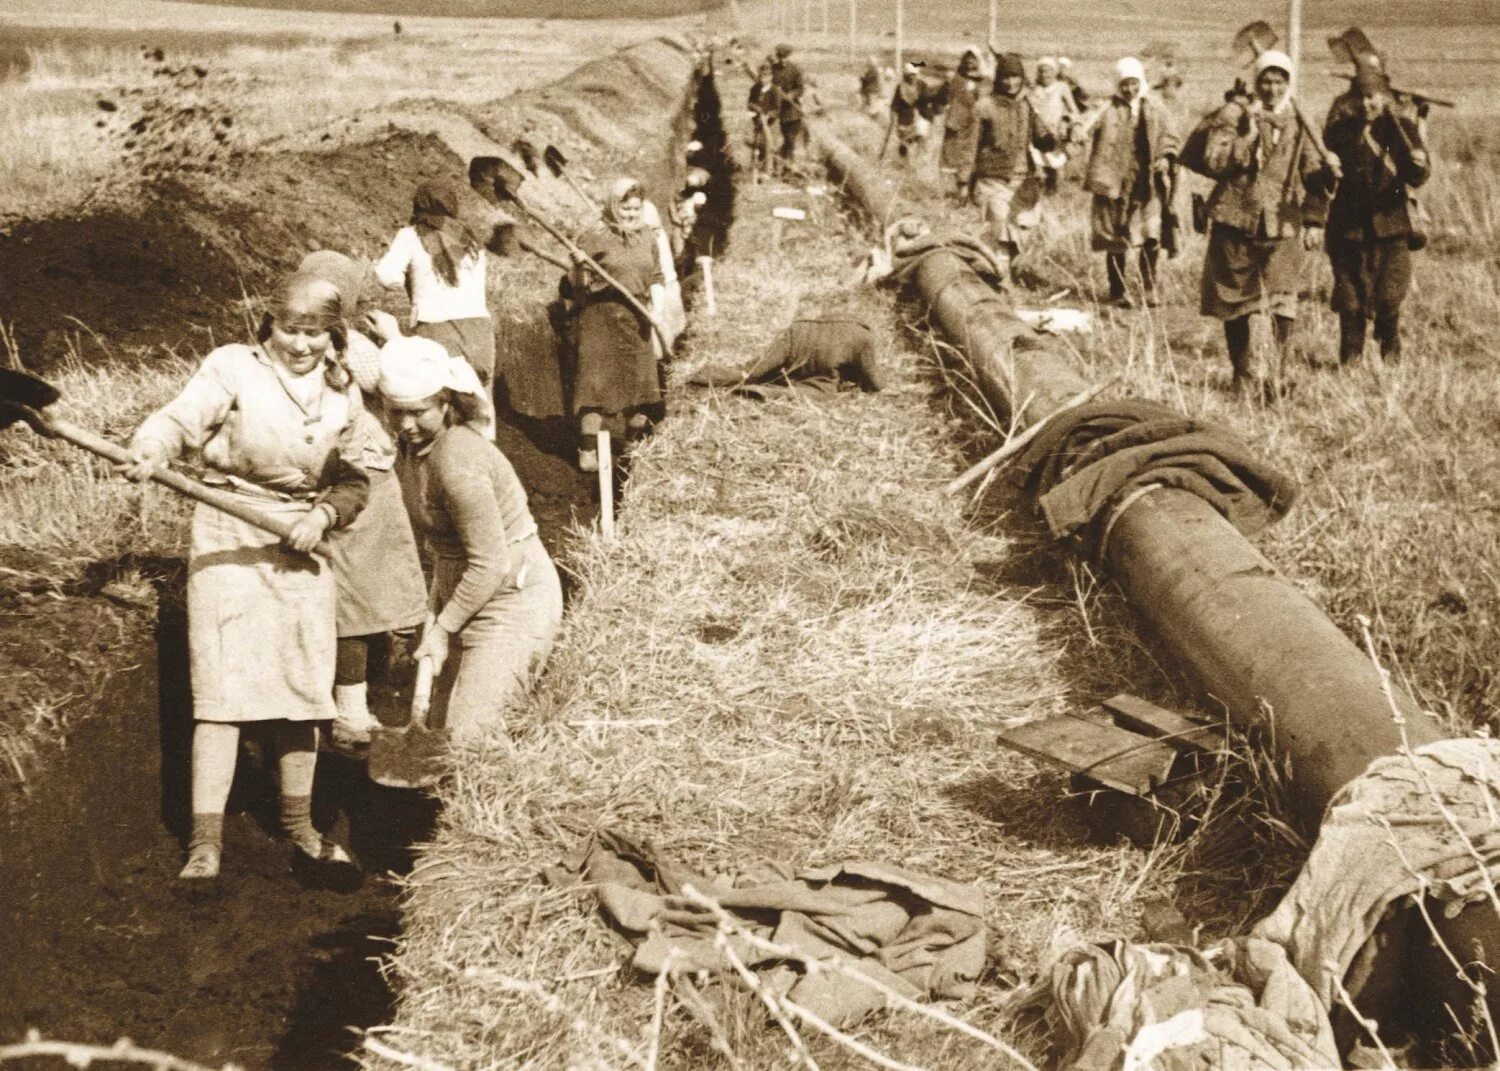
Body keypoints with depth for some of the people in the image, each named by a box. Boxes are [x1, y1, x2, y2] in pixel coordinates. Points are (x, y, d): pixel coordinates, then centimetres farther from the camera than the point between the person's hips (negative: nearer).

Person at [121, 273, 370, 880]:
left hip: (302, 542, 4)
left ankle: (298, 822, 27)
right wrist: (149, 451, -38)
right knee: (222, 686, -9)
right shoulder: (232, 367, -5)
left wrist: (322, 516, -7)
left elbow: (353, 481, 12)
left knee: (304, 684, 10)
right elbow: (180, 419, -17)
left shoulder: (344, 396, 8)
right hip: (228, 536, -4)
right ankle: (205, 838, -4)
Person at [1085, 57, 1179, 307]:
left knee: (1151, 236, -5)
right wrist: (1100, 181, -12)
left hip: (1147, 184, 2)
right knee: (1116, 240, 4)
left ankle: (1150, 287, 10)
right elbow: (1099, 150, -6)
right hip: (1116, 184, -2)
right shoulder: (1109, 112, -5)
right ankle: (1117, 291, 14)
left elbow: (1168, 138, 11)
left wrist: (1165, 158, -9)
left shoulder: (1155, 109, 5)